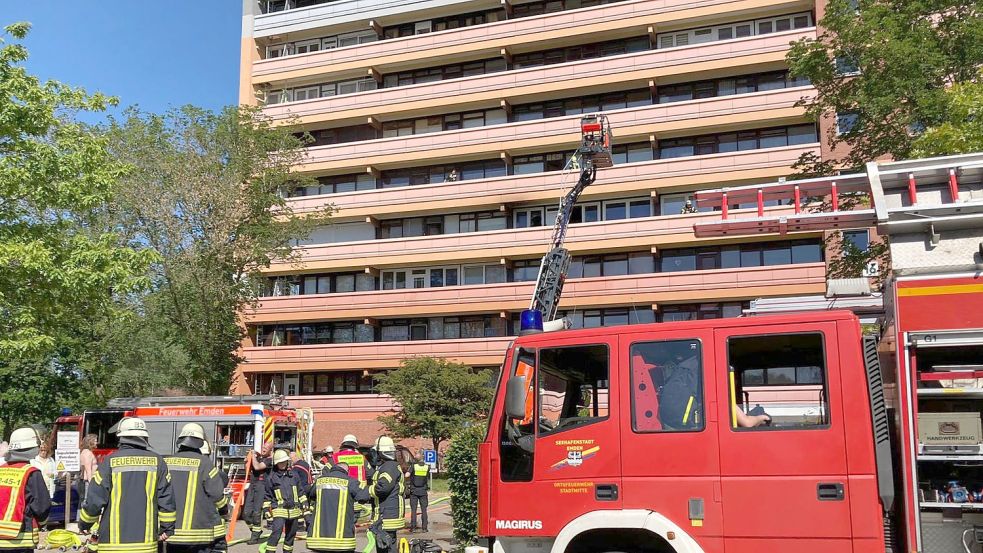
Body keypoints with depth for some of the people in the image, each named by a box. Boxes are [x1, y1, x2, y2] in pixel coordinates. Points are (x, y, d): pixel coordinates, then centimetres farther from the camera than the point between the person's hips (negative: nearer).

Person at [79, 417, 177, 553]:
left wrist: (84, 524, 15)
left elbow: (94, 499, -3)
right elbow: (167, 499, 1)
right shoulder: (157, 461, 3)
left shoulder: (110, 461, -3)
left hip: (114, 542, -1)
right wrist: (167, 528, 11)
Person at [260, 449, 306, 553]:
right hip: (279, 510, -4)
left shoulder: (294, 475, 9)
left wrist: (304, 504, 9)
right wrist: (266, 509, 2)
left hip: (294, 510, 4)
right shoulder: (272, 477, 0)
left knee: (291, 533, 12)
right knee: (276, 531, -21)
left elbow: (301, 491, 14)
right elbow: (268, 496, 6)